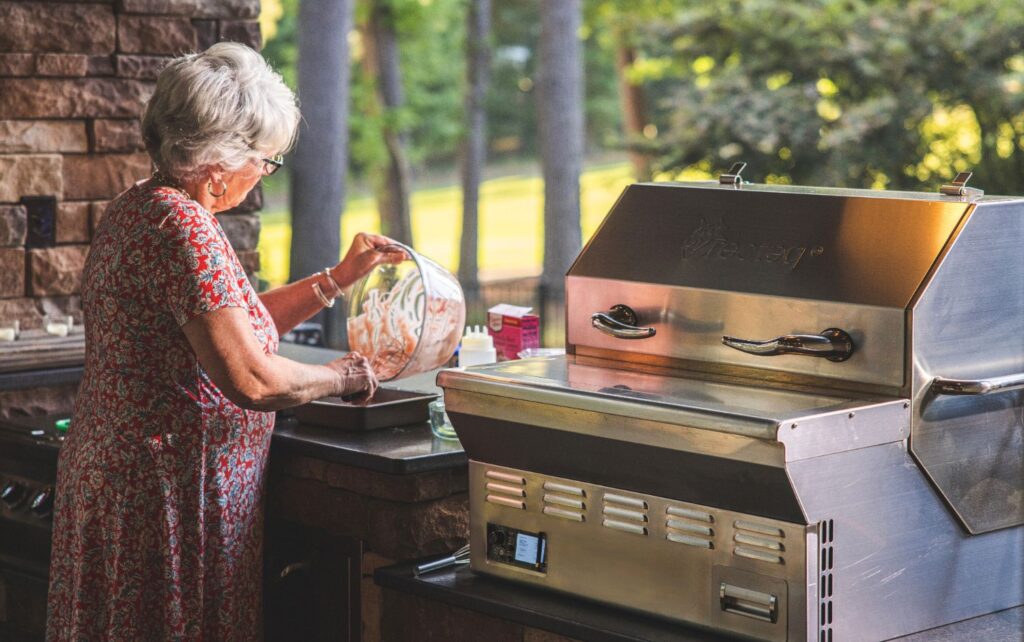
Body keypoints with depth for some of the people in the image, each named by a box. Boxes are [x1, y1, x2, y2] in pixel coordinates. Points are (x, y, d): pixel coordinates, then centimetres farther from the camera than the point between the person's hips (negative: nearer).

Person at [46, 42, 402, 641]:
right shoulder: (184, 227, -20)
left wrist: (341, 277, 17)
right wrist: (351, 374, -9)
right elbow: (251, 380, -25)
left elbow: (232, 323, 19)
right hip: (172, 495, -10)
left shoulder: (139, 207, 11)